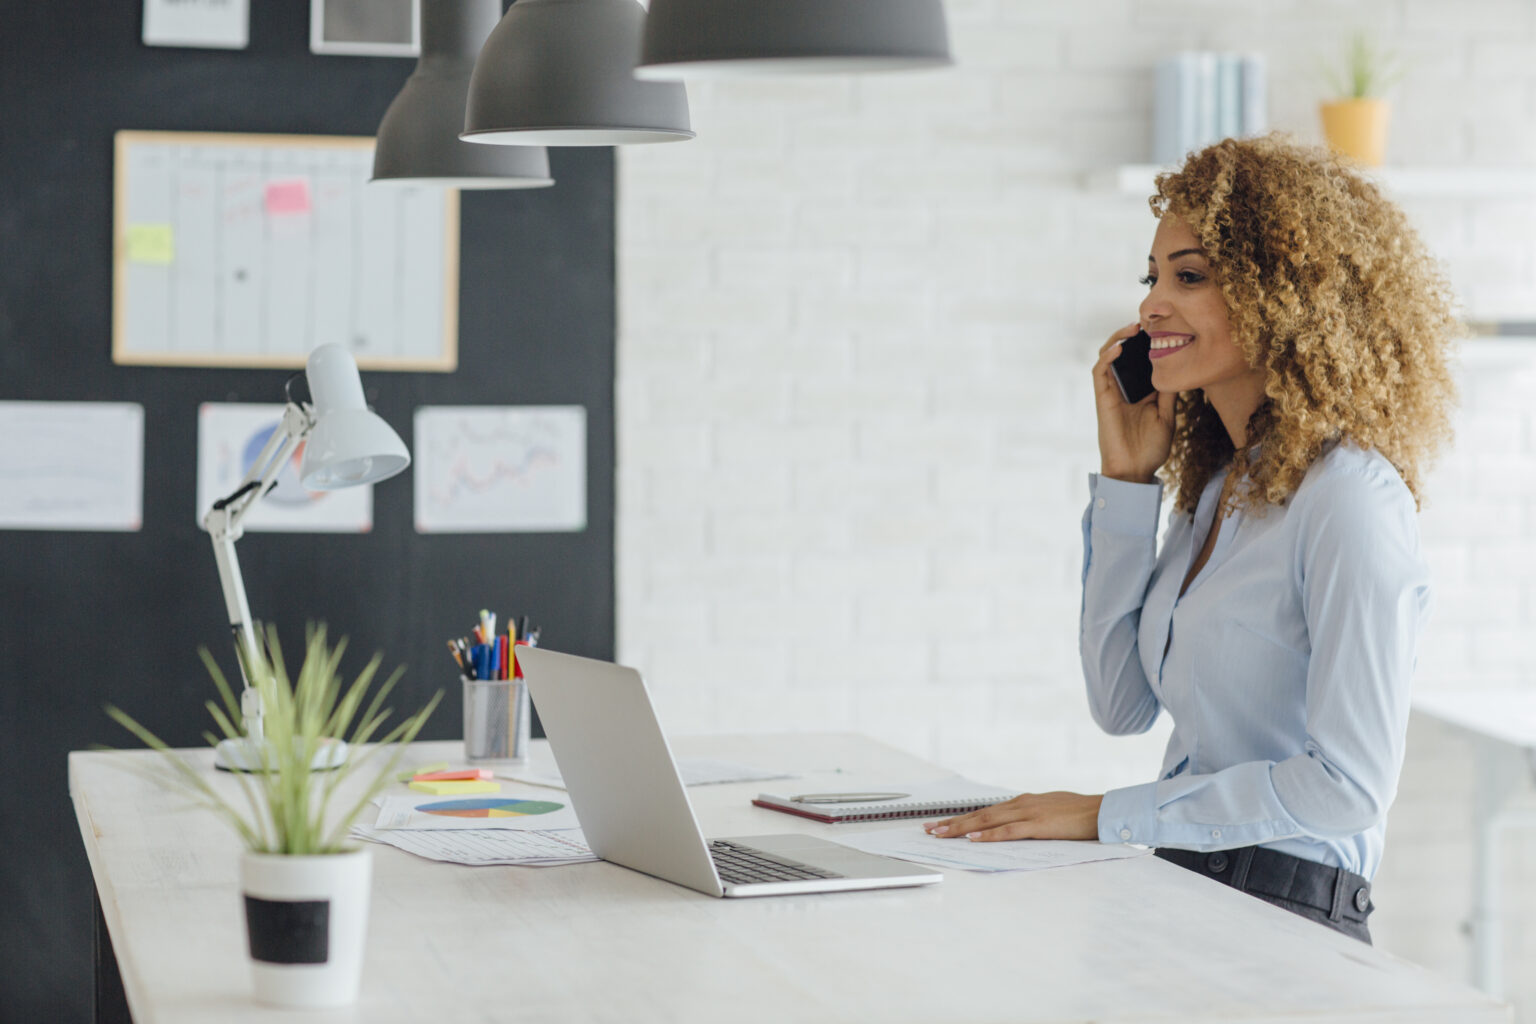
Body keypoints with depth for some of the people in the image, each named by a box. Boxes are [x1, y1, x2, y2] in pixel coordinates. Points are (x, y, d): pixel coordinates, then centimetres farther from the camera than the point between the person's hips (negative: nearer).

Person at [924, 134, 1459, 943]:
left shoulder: (1348, 497, -14)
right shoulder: (1219, 481, 13)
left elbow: (1348, 784, -18)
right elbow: (1121, 704, 13)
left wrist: (1110, 816, -14)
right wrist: (1127, 477, 9)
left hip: (1285, 925, -8)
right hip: (1181, 895, 8)